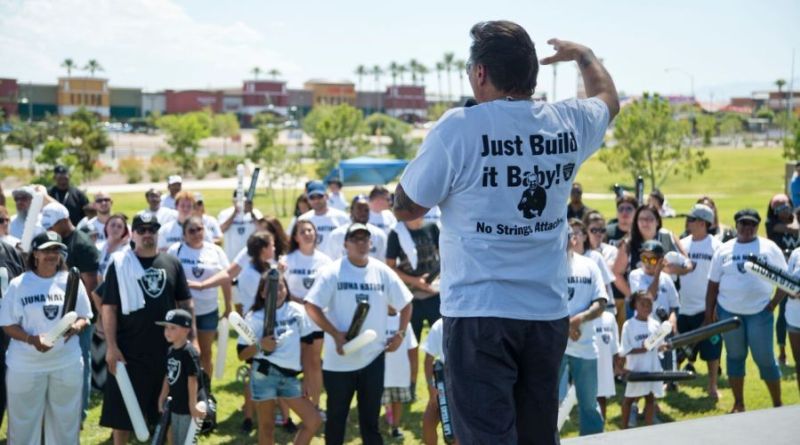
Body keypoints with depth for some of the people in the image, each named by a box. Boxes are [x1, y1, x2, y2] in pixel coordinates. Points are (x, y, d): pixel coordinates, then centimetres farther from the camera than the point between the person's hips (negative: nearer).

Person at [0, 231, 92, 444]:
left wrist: (76, 326, -15)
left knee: (65, 419, 12)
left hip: (67, 363, 2)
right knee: (24, 420, 5)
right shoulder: (18, 285, -5)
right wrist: (32, 339, -22)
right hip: (26, 365, -2)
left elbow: (84, 317, 9)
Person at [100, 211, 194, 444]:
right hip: (129, 350, -3)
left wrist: (191, 337, 4)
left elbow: (185, 303, 10)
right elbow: (109, 308, -6)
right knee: (123, 408, 4)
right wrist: (111, 346, -12)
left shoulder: (172, 263, 6)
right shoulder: (120, 264, -3)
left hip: (167, 348, 3)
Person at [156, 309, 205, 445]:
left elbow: (193, 380, -21)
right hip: (175, 406, 8)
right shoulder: (170, 351, 5)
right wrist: (162, 399, 14)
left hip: (188, 408, -8)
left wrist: (193, 406, -21)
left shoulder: (189, 353, -19)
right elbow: (168, 377, 12)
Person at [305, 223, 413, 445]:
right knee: (336, 415, 9)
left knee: (370, 416, 9)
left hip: (373, 357, 3)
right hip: (339, 359, -2)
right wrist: (336, 334, -21)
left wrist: (400, 334, 1)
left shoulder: (383, 271, 1)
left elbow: (405, 304, 12)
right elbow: (312, 306, -13)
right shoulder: (332, 272, -9)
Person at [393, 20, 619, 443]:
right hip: (548, 313, 5)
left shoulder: (458, 128, -14)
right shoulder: (568, 124, 2)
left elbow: (406, 208, -2)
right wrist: (583, 54, 44)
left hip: (480, 315, -5)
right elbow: (607, 97, 27)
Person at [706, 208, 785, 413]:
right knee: (735, 356, 10)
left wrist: (775, 301, -6)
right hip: (729, 311, 2)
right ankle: (738, 404, 20)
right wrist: (709, 315, 2)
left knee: (765, 358, 0)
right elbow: (713, 285, 6)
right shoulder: (724, 250, 4)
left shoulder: (770, 248, 2)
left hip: (760, 312, -2)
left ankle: (777, 404, 12)